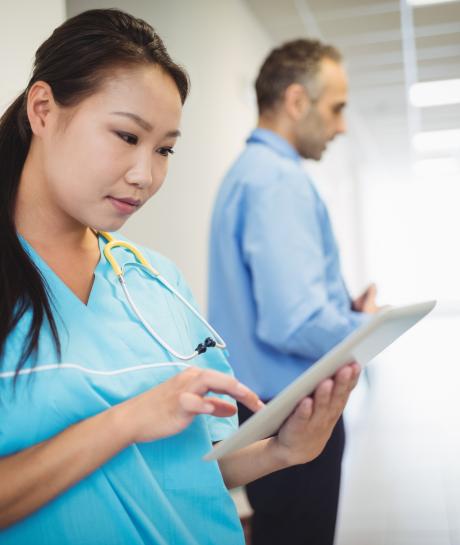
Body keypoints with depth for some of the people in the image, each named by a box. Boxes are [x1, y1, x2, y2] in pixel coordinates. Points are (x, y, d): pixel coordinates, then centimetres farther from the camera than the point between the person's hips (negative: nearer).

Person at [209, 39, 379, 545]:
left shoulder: (251, 169, 11)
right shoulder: (279, 179, -20)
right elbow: (294, 324, -31)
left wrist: (344, 307, 7)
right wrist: (365, 327, -12)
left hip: (265, 409, 10)